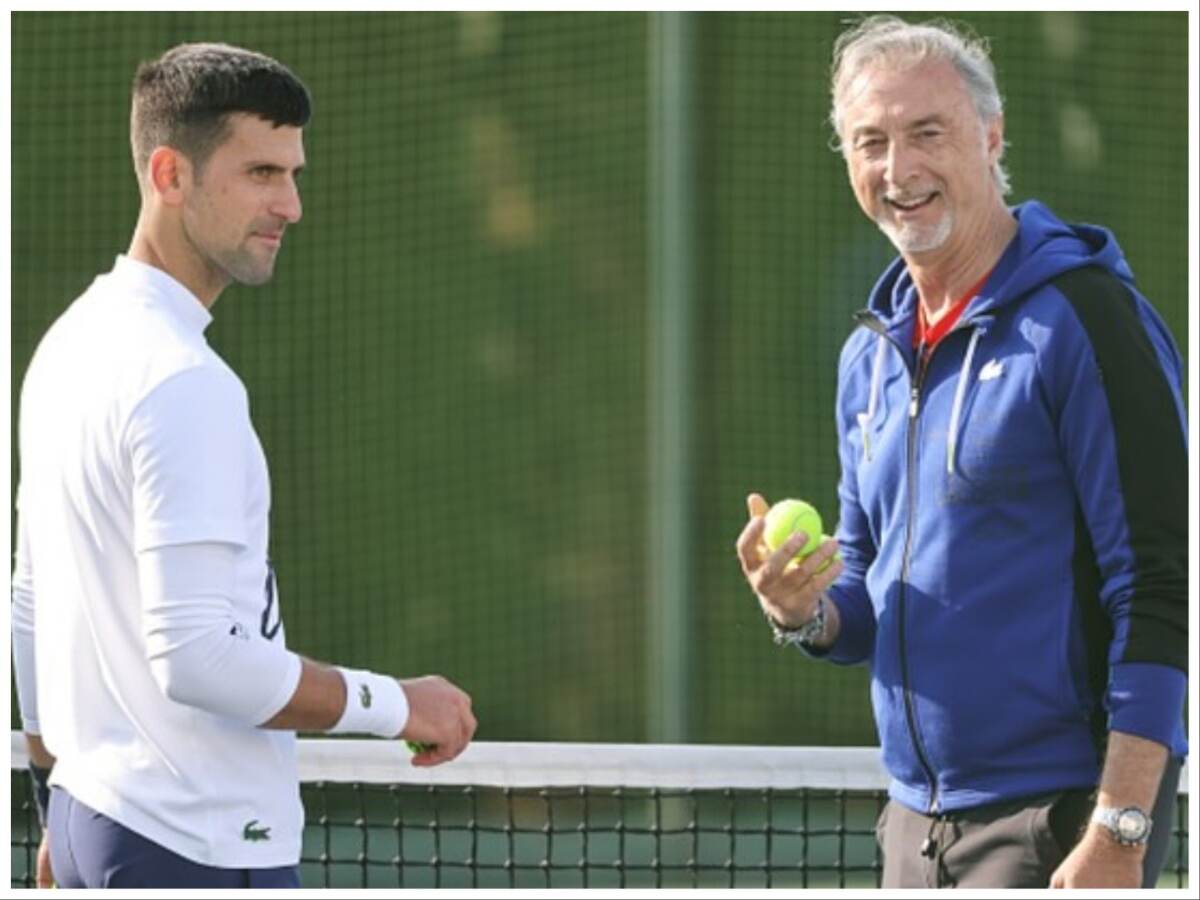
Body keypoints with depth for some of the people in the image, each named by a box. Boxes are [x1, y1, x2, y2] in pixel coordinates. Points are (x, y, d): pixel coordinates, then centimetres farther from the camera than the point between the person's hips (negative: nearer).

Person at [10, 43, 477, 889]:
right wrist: (393, 704, -14)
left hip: (94, 820, 10)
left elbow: (31, 611, 20)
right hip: (200, 844, -10)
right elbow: (198, 655, -24)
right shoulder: (184, 382, -18)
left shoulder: (72, 344, 12)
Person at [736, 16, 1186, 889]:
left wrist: (1119, 833, -20)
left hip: (1056, 818, -7)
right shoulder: (870, 355, 14)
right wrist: (805, 613, -2)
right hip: (918, 818, 7)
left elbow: (1160, 588, -15)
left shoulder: (1080, 316, -10)